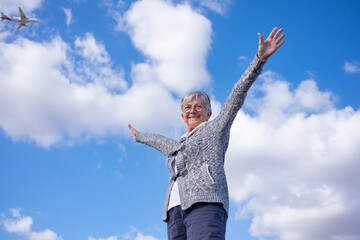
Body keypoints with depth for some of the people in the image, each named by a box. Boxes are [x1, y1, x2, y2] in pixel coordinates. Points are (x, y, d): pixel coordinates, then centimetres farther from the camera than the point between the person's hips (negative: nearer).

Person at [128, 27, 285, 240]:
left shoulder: (216, 129, 18)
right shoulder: (177, 146, 35)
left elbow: (238, 94, 9)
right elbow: (158, 140, 57)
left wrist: (260, 58, 3)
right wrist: (140, 136, 78)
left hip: (205, 204, -6)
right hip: (176, 210, 7)